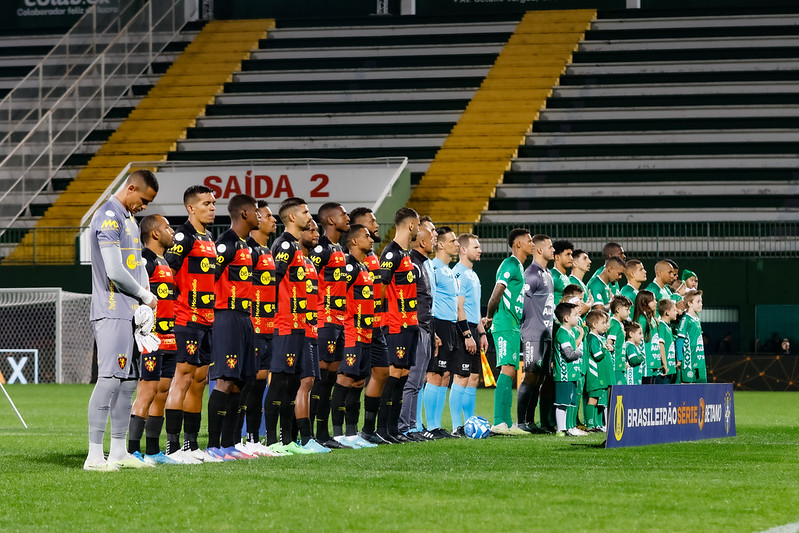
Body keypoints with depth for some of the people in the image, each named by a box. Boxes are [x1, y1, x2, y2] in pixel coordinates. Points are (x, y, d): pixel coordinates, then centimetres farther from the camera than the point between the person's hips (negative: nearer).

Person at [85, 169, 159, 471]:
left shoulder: (129, 220, 19)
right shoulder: (108, 218, -13)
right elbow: (115, 272, -19)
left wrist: (145, 306, 8)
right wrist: (147, 297, -4)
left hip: (130, 313, 10)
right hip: (112, 313, -10)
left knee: (128, 381, 10)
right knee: (109, 379, -13)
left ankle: (118, 451, 15)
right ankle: (94, 455, -13)